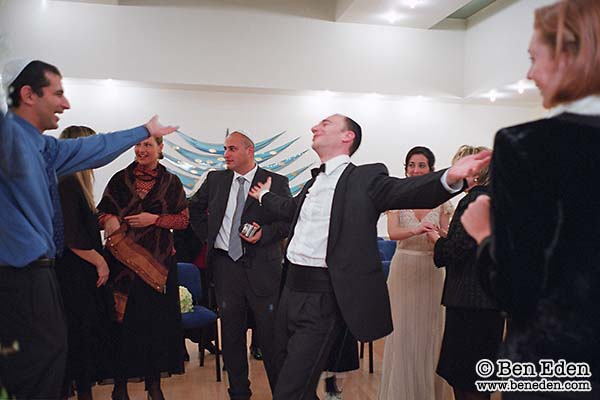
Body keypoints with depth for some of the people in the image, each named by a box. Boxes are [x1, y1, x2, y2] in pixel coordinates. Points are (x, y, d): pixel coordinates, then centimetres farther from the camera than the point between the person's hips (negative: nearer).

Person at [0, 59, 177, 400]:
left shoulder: (45, 148, 11)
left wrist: (146, 131, 33)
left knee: (53, 349, 17)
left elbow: (96, 148, 23)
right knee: (42, 357, -4)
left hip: (38, 270, 10)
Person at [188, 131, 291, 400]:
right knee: (231, 334, 12)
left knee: (270, 334, 1)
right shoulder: (215, 179, 9)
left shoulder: (276, 182, -2)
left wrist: (264, 234, -18)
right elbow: (194, 208, 22)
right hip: (225, 264, 4)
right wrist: (208, 234, 11)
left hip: (262, 266, -3)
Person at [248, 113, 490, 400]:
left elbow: (408, 191, -23)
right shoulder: (313, 183, 16)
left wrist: (449, 177, -41)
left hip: (321, 298, -8)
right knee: (286, 373, 21)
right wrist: (265, 196, 52)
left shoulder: (366, 177, -6)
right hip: (291, 287, 8)